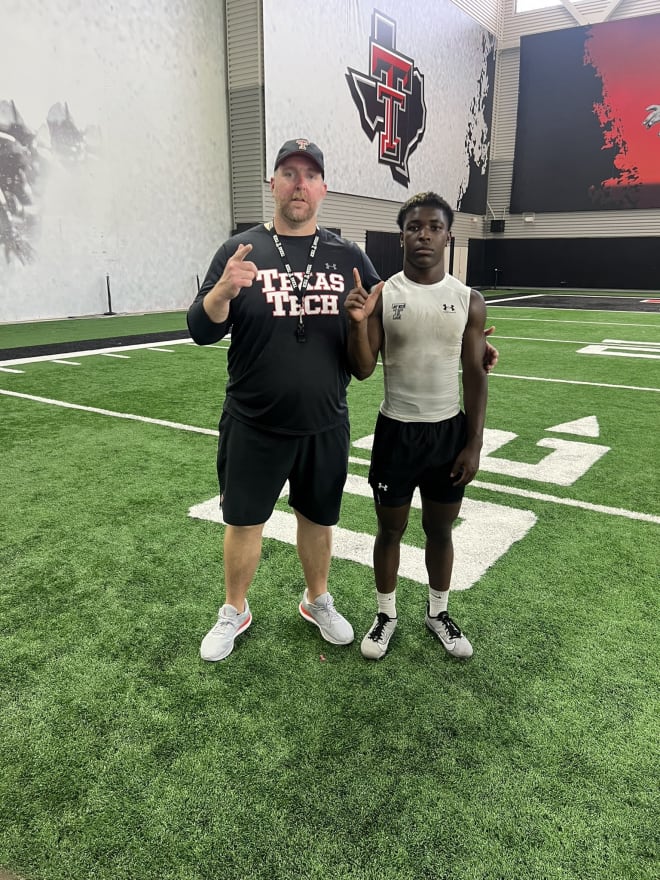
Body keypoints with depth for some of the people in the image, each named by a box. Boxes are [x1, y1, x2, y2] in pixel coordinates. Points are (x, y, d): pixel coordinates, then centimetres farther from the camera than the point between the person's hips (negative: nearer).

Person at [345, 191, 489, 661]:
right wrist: (358, 321, -24)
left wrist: (474, 443, -3)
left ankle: (438, 612, 37)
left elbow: (475, 376, 1)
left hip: (449, 430, 1)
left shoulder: (469, 301, -2)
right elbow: (363, 370, -7)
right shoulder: (381, 296, -5)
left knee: (440, 529, 15)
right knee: (391, 529, 12)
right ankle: (386, 614, 33)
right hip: (396, 430, -1)